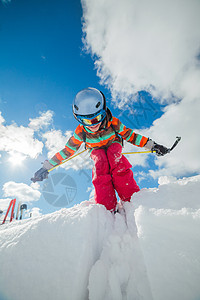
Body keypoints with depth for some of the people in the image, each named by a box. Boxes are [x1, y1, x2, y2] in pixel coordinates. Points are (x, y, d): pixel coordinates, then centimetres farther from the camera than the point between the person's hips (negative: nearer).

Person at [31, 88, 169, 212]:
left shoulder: (113, 123, -23)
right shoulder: (81, 132, -21)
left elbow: (130, 135, -11)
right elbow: (67, 150, -12)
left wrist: (152, 145, -13)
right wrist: (47, 167, -12)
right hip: (96, 151, 1)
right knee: (100, 162, -36)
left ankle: (132, 200, -40)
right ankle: (107, 208, -40)